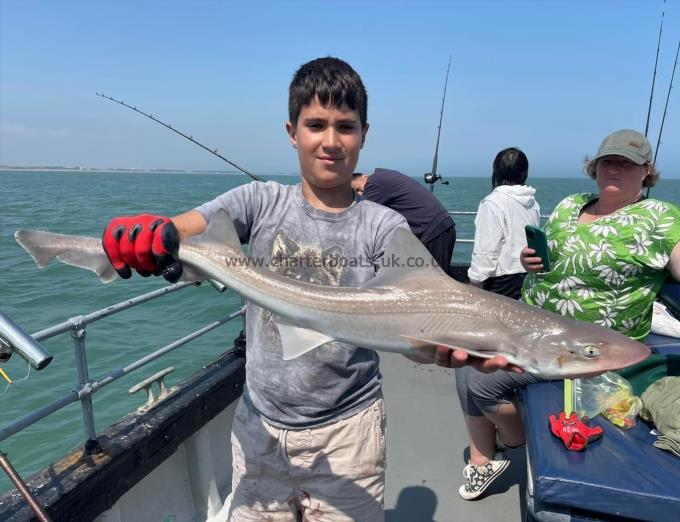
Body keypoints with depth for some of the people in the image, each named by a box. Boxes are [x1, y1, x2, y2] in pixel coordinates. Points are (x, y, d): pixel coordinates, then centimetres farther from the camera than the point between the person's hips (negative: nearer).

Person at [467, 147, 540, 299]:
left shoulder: (492, 202, -13)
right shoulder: (532, 203, 6)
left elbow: (485, 251, -16)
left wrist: (475, 283, -9)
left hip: (503, 282, -7)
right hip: (530, 278, 7)